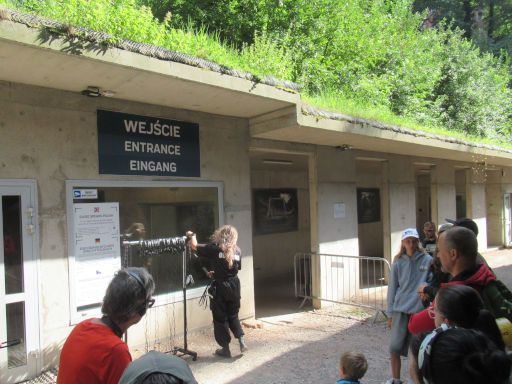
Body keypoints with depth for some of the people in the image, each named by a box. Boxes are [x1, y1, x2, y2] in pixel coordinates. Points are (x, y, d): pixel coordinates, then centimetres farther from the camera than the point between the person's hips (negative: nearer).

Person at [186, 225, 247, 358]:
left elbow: (195, 246, -2)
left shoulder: (215, 248, -9)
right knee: (233, 316, 21)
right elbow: (237, 268, 11)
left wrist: (192, 236, 19)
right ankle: (242, 341, 10)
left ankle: (225, 349, 16)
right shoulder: (237, 250, 3)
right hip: (234, 286, 4)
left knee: (220, 318, 9)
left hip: (220, 287, -4)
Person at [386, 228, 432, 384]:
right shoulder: (398, 262, 3)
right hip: (401, 310, 2)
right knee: (395, 348, 3)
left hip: (421, 310, -1)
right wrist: (390, 313, 6)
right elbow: (392, 288, 6)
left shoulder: (428, 260, -2)